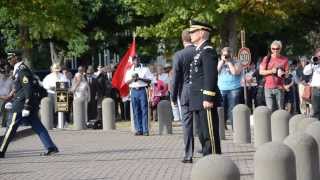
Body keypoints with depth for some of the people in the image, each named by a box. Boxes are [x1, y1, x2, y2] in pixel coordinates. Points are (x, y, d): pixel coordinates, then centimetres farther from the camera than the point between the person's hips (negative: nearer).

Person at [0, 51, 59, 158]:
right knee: (38, 127, 7)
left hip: (23, 104, -10)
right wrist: (13, 102, 25)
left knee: (12, 126, -5)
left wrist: (26, 106, -23)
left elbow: (28, 88, -20)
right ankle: (51, 147, 5)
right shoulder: (18, 70, 18)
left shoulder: (22, 70, -13)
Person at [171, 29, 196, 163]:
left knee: (187, 124, 1)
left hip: (186, 93, -2)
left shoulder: (178, 55, -8)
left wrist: (173, 97, 2)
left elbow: (175, 78, -6)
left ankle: (188, 155, 1)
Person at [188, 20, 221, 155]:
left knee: (210, 135, -7)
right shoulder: (199, 51, 20)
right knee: (203, 135, 12)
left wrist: (208, 98, -23)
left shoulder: (208, 51, -10)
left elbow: (211, 76, -18)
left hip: (205, 101, -10)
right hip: (198, 102, 10)